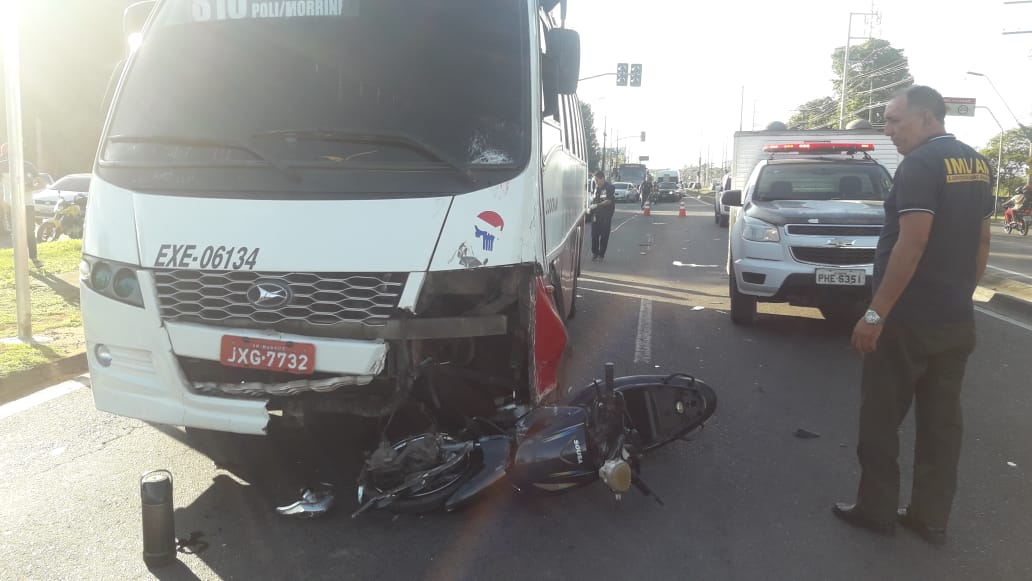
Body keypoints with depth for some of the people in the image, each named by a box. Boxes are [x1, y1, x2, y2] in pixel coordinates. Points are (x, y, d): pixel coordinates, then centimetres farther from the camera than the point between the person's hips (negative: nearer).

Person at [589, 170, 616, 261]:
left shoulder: (609, 187, -10)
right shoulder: (596, 187, 11)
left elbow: (609, 201, -18)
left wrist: (596, 205, -22)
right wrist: (590, 205, 1)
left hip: (606, 216, -6)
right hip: (596, 215, 6)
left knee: (604, 235, 1)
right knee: (594, 234, 4)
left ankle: (601, 254, 8)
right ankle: (594, 252, 17)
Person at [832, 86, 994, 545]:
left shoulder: (921, 164, -16)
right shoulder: (977, 165, 11)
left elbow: (912, 242, -24)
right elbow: (981, 241, 16)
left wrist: (875, 313, -22)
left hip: (907, 319, -8)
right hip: (956, 320, 8)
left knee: (881, 419, 5)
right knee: (942, 421, 12)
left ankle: (877, 510, 15)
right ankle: (930, 518, 21)